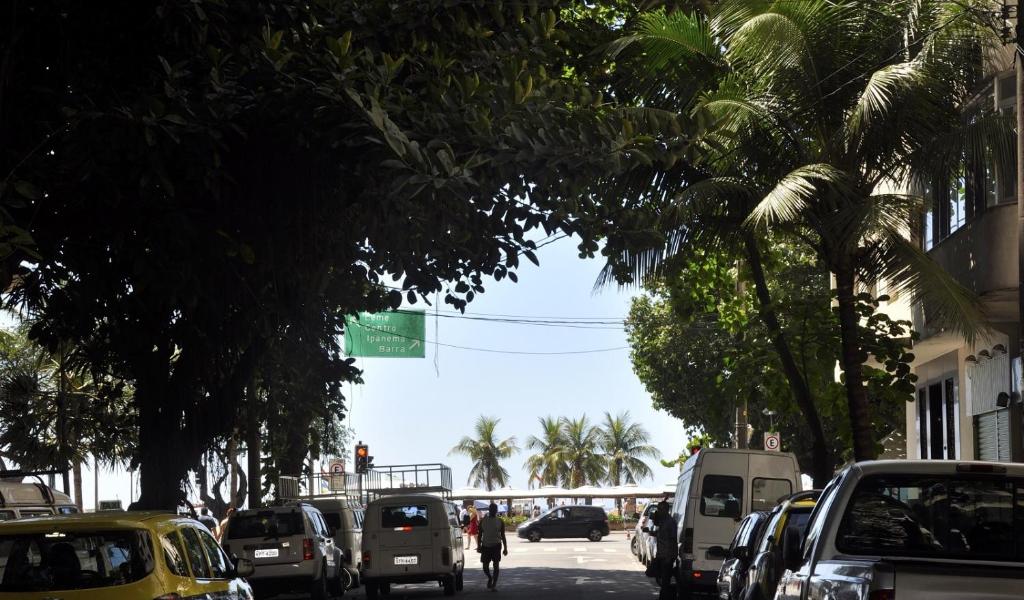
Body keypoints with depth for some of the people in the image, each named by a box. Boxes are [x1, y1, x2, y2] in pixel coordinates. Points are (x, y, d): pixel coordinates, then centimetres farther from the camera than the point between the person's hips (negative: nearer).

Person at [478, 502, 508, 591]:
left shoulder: (499, 522, 4)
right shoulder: (483, 521, 5)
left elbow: (503, 536, 5)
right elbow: (480, 534, 8)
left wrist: (505, 548, 1)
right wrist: (479, 546, 2)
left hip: (496, 546, -1)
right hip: (485, 546, 1)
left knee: (496, 564, -6)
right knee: (485, 566, 4)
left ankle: (494, 584, -2)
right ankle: (490, 578, 31)